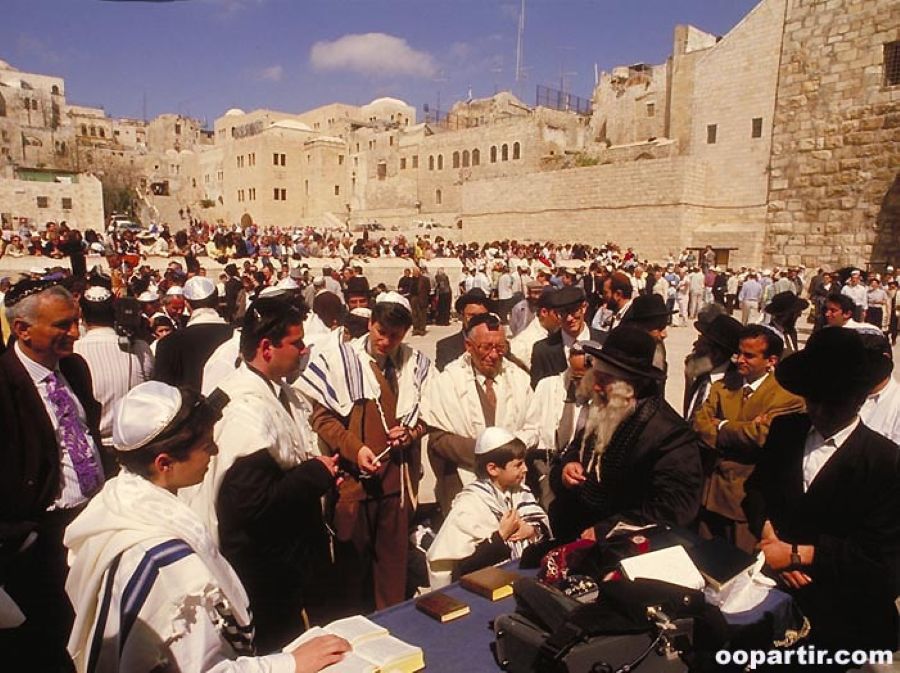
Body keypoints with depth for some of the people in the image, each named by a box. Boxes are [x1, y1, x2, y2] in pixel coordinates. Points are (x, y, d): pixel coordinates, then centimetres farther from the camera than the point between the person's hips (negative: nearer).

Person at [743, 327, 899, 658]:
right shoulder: (786, 429, 2)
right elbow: (755, 486, 9)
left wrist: (797, 554, -17)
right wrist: (768, 534, -10)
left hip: (837, 612, -3)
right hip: (773, 586, 4)